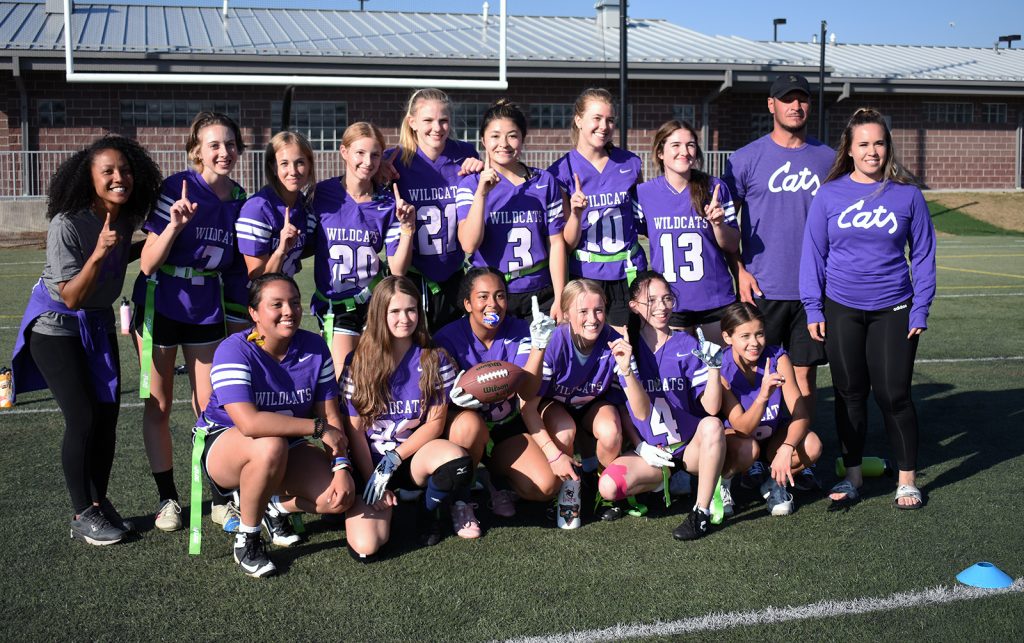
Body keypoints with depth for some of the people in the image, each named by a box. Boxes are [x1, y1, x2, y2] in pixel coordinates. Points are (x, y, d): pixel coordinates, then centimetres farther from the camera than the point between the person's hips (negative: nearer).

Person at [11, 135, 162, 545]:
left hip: (99, 323, 6)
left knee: (107, 416, 4)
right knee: (82, 419, -9)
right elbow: (72, 298, -27)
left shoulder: (127, 217, -6)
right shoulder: (67, 224, -26)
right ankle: (82, 516, 4)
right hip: (56, 325, -6)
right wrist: (99, 254, -35)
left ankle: (99, 501, 20)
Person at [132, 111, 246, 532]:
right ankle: (167, 498, 18)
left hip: (207, 305, 4)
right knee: (158, 405, 6)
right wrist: (175, 225, -32)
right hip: (161, 303, -3)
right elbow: (148, 263, -17)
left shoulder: (238, 198, -1)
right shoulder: (176, 189, -16)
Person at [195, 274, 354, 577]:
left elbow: (330, 415, -5)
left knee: (340, 498, -19)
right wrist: (318, 427, -31)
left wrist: (341, 465, -21)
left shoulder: (315, 348, -7)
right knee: (271, 447, -40)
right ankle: (246, 539, -15)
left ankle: (276, 505, 15)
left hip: (287, 449, 5)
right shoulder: (234, 351, -24)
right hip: (223, 444, -4)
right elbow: (249, 422, -37)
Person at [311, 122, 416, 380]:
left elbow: (397, 269, -5)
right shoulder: (322, 194, -8)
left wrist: (407, 227, -15)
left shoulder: (388, 204, -3)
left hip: (375, 302, 1)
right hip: (334, 304, -1)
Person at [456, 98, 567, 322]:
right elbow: (469, 244, -12)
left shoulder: (545, 182, 4)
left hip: (540, 294, 1)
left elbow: (556, 242, 4)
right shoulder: (471, 184, -1)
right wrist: (481, 193, -20)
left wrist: (560, 299, 0)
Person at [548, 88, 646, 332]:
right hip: (584, 275, -2)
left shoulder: (631, 164, 4)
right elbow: (567, 244, -3)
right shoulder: (562, 171, -3)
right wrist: (576, 213, -20)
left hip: (628, 274, 2)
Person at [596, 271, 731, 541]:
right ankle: (667, 479, 2)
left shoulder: (686, 345, -1)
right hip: (649, 450, 0)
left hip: (689, 446, 0)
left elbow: (711, 407, -9)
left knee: (712, 425, -34)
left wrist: (713, 368, -23)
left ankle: (702, 511, -23)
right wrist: (640, 446, -6)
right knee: (608, 486, -26)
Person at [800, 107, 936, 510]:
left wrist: (920, 308, -2)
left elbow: (923, 254, 3)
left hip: (893, 310, -1)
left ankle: (907, 479, 16)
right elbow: (813, 253, 3)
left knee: (893, 394, 0)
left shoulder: (907, 195, -2)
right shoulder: (830, 194, -1)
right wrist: (813, 308, -1)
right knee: (849, 394, 10)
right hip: (842, 309, 1)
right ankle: (852, 475, 23)